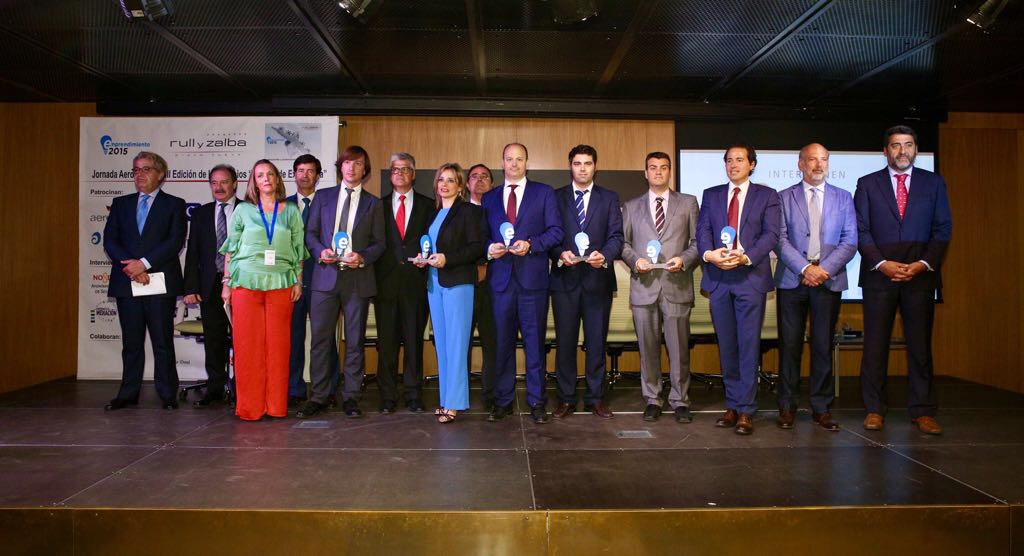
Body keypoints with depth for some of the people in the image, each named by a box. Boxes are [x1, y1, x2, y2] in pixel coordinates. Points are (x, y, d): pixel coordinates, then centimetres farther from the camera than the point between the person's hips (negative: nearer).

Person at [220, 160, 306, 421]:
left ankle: (276, 405, 9)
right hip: (246, 282, -1)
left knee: (278, 345, 1)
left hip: (281, 285, 1)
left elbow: (299, 250, 12)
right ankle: (249, 407, 7)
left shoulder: (291, 211, 11)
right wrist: (227, 282, 5)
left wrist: (298, 282, 5)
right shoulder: (242, 210, 9)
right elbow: (231, 249, 9)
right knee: (248, 344, -1)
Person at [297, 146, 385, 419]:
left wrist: (363, 258, -11)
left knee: (355, 341, 4)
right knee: (320, 339, 2)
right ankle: (318, 397, 12)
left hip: (358, 278, -1)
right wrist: (321, 251, -8)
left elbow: (379, 242, 7)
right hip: (325, 276, 1)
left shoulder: (373, 203, 10)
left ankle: (351, 397, 13)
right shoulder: (323, 196, 13)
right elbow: (310, 232, 12)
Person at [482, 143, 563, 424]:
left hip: (533, 278, -2)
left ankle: (536, 401, 13)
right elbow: (483, 235, 14)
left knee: (535, 341, 3)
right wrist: (489, 248, -7)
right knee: (502, 342, 7)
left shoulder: (544, 192, 6)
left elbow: (555, 231, 0)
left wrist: (530, 244, -15)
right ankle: (503, 401, 17)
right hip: (501, 278, 3)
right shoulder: (490, 198, 15)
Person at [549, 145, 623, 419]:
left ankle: (595, 398, 17)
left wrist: (604, 256, -18)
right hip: (565, 278, 0)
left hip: (598, 278, 0)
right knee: (565, 341, 4)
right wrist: (560, 254, -16)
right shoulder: (556, 197, 9)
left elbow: (616, 236, 1)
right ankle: (566, 399, 14)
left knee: (597, 342, 6)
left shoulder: (609, 198, 9)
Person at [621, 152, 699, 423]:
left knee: (679, 347, 0)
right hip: (643, 286, 1)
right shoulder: (631, 206, 14)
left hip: (677, 285, -1)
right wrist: (634, 259, -7)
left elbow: (698, 240, 7)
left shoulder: (688, 203, 11)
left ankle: (680, 401, 11)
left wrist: (684, 259, -11)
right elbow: (622, 242, 12)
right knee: (648, 347, 6)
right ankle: (652, 399, 17)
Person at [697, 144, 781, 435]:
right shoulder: (711, 195, 15)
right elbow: (702, 231, 5)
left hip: (751, 277, -3)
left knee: (749, 345, -4)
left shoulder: (767, 195, 7)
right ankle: (732, 405, 16)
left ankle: (745, 411, 1)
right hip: (718, 278, 3)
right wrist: (709, 253, -16)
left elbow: (771, 234, -4)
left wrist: (746, 257, -19)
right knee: (726, 346, 7)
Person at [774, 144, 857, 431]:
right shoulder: (784, 197, 7)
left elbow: (850, 241, 4)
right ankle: (788, 406, 11)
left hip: (829, 280, 1)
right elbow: (780, 239, -2)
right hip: (792, 279, -1)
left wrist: (825, 269, -11)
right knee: (790, 344, 1)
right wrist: (805, 269, -14)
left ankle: (821, 408, 13)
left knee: (823, 345, 4)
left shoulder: (843, 198, 12)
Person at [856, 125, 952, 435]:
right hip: (879, 274, -1)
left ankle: (923, 412, 10)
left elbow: (943, 229, 7)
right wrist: (882, 264, -10)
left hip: (920, 274, 1)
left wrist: (923, 264, -7)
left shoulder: (934, 183, 12)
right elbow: (861, 231, 2)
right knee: (875, 344, 1)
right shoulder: (867, 184, 8)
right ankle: (875, 410, 8)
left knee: (920, 345, 2)